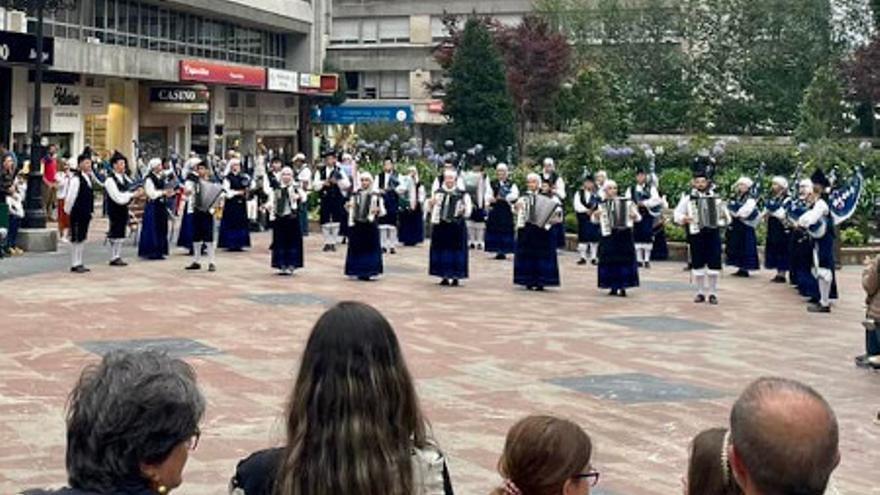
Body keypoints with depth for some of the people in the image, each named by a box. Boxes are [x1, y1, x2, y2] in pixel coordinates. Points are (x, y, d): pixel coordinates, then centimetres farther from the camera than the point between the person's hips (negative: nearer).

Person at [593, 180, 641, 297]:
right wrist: (595, 215, -8)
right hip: (608, 235, 2)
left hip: (623, 236, -2)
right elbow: (595, 220, 12)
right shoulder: (601, 205, 4)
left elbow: (638, 218, 1)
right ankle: (613, 287, 12)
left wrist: (634, 216, -20)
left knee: (623, 261, -3)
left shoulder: (626, 203, 0)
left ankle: (622, 287, 3)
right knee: (610, 262, 3)